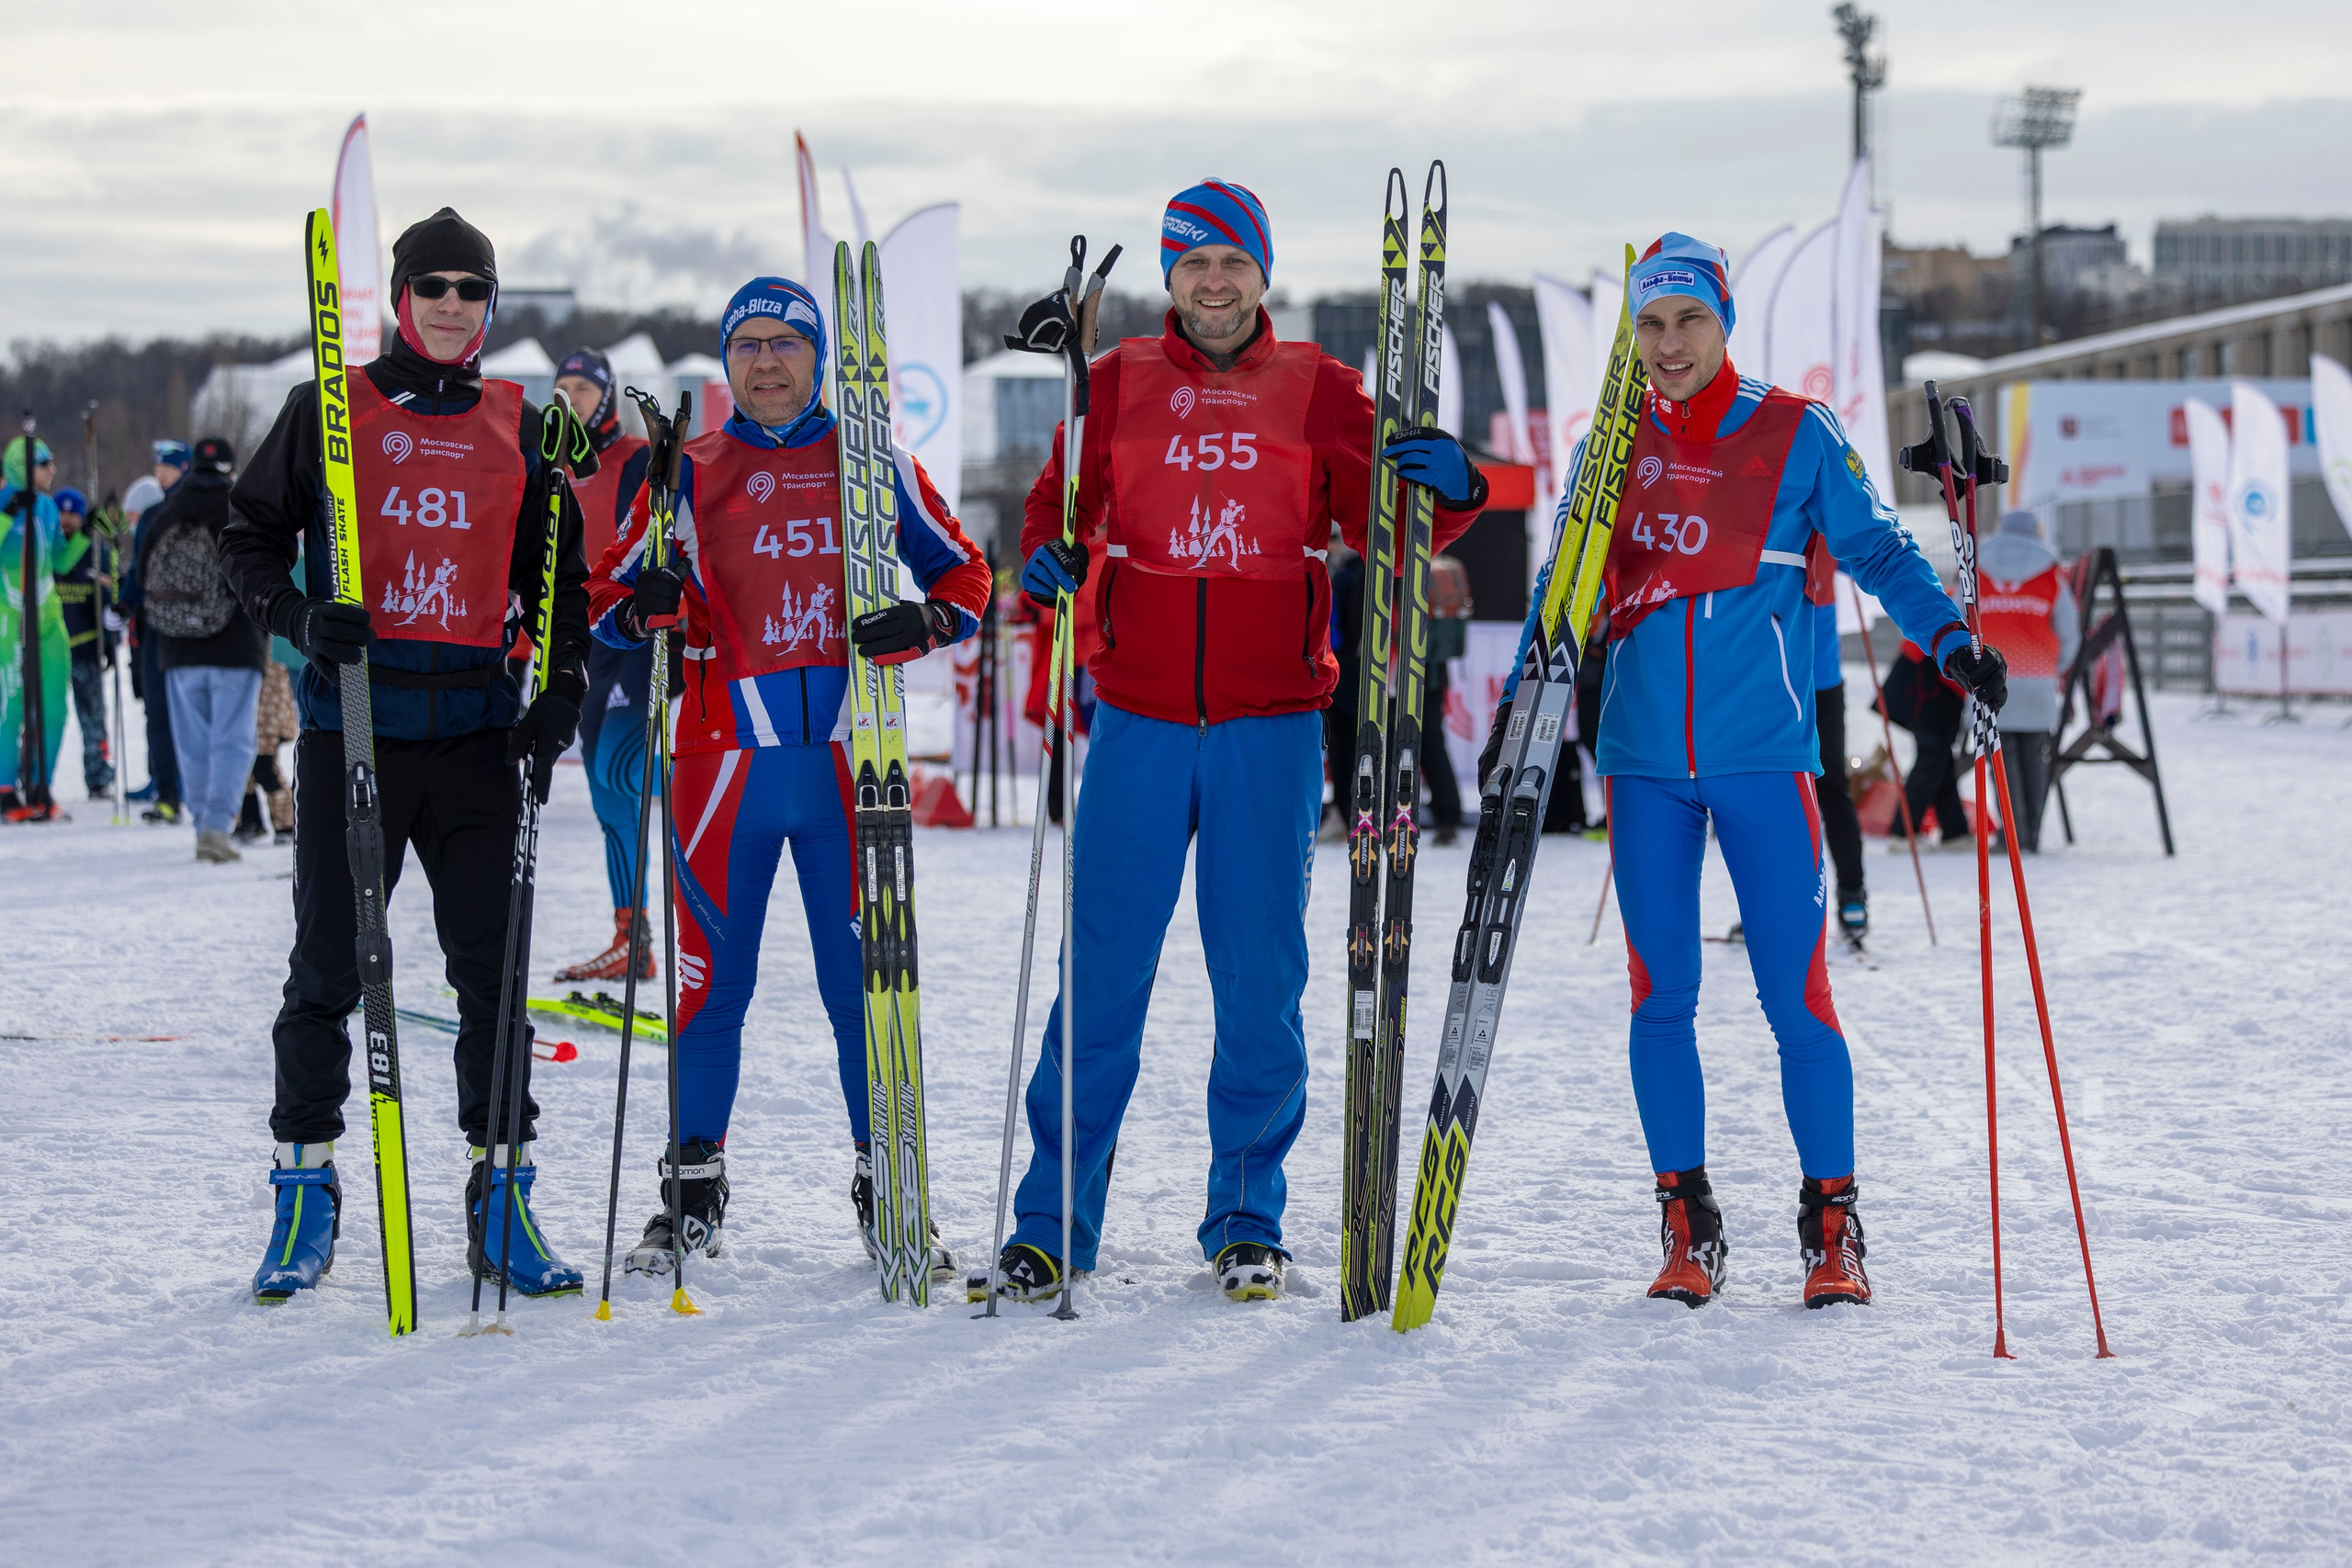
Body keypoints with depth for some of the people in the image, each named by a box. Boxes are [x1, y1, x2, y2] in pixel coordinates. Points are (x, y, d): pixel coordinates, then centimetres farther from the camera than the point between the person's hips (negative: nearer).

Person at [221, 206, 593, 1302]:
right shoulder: (330, 409, 4)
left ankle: (500, 1198, 7)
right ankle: (306, 1192, 11)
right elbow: (249, 537, 5)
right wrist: (298, 615, -14)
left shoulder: (515, 426, 12)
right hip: (352, 718, -2)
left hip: (476, 727, 2)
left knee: (494, 964, 1)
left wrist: (563, 688, 3)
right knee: (328, 966, 1)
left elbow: (552, 571, 18)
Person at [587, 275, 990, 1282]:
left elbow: (963, 573, 12)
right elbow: (609, 596, 11)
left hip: (848, 755, 0)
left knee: (866, 973, 0)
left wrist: (925, 622, -9)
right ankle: (695, 1186, 15)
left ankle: (887, 1185, 10)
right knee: (711, 974, 3)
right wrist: (641, 606, -13)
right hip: (723, 754, 0)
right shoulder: (690, 474, 9)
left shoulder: (873, 462, 9)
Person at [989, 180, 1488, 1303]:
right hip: (1140, 721, 0)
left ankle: (1246, 1219, 14)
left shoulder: (1319, 391, 6)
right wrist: (1050, 555, -14)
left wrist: (1449, 490, -18)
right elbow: (1062, 501, 8)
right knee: (1103, 970, 0)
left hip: (1271, 725, 0)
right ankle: (1055, 1215, 8)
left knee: (1261, 977, 3)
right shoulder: (1117, 384, 8)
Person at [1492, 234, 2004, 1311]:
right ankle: (1687, 1227, 12)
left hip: (1762, 756, -3)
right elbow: (1562, 592, 17)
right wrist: (1520, 703, 8)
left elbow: (1878, 552, 2)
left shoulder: (1795, 435, 2)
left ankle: (1832, 1227, 6)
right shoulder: (1610, 448, 10)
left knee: (1796, 998, -4)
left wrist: (1948, 638, -14)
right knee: (1661, 995, 3)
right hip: (1644, 759, 3)